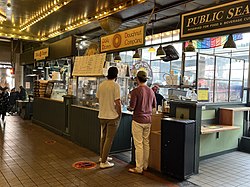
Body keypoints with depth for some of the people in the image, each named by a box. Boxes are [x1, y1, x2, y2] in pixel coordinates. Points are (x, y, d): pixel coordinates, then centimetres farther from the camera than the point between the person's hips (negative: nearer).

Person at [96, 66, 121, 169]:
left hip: (102, 115, 7)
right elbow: (117, 102, -17)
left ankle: (102, 156, 34)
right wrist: (119, 114, -5)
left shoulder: (101, 84, 5)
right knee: (109, 139, 2)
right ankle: (103, 162, 7)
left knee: (103, 137, 21)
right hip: (112, 116, -7)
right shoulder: (115, 85, -15)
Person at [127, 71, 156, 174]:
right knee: (146, 143, 14)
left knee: (138, 144, 0)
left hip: (138, 120, -6)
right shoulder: (151, 91, 5)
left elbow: (132, 107, -15)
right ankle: (145, 165, 25)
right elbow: (154, 106, 13)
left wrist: (129, 108, 7)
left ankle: (139, 168, 6)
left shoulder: (136, 91, -14)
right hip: (148, 120, 6)